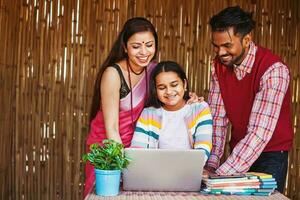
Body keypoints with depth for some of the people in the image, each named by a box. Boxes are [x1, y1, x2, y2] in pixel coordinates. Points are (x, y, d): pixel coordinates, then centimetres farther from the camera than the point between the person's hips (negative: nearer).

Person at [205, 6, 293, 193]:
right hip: (239, 151, 5)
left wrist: (221, 175, -35)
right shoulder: (219, 65, -7)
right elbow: (217, 118, -7)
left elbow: (260, 132, -30)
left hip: (270, 154, -4)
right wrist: (211, 165, -18)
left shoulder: (274, 70, -25)